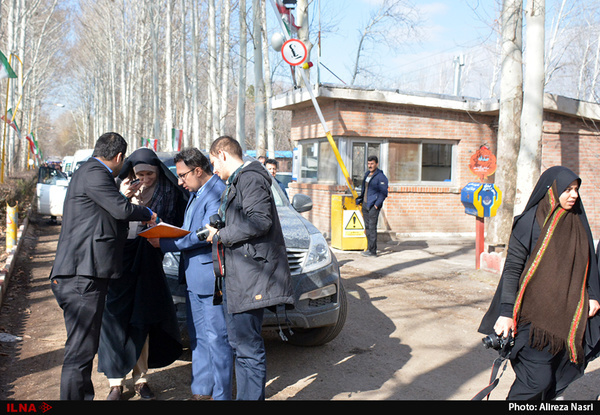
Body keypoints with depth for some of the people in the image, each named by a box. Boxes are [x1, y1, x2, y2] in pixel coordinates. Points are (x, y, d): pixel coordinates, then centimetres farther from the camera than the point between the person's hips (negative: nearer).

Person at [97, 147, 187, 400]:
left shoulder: (169, 193, 2)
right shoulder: (122, 188, 2)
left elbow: (176, 227, 6)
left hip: (147, 264, 0)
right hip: (118, 260, 0)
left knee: (142, 321, 7)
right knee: (115, 319, -1)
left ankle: (141, 379, 20)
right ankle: (116, 382, 10)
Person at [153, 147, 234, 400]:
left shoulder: (218, 193, -16)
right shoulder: (195, 193, 16)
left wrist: (164, 243, -17)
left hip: (211, 277, -10)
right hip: (193, 277, 10)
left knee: (217, 338, -1)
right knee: (198, 338, 16)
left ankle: (221, 394, 10)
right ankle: (201, 391, 27)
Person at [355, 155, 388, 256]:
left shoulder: (381, 177, -11)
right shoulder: (367, 174, 15)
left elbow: (383, 193, -15)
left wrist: (377, 204, -19)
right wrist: (360, 199, 16)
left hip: (374, 206, -8)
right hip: (365, 204, 8)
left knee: (372, 227, -9)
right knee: (367, 227, 10)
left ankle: (372, 251, -5)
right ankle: (369, 248, 17)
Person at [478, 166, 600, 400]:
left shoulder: (577, 222, 7)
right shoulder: (529, 223, -11)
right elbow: (512, 269, -12)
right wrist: (507, 312, -16)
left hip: (566, 314, 6)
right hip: (534, 314, -6)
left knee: (558, 376, 11)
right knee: (539, 378, -10)